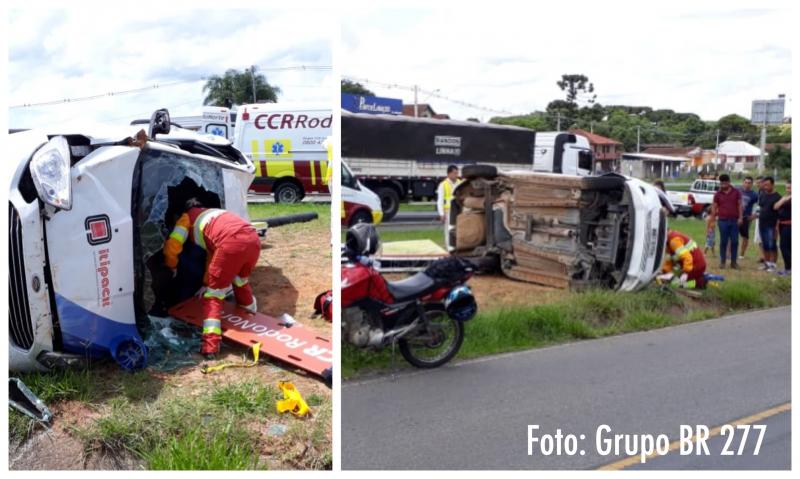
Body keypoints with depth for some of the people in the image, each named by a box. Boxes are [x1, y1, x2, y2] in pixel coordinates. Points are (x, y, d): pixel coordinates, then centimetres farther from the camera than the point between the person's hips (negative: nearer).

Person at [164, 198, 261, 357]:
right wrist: (207, 282, 50)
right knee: (241, 281, 35)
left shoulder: (187, 217, 26)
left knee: (213, 294, 3)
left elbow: (172, 246, 16)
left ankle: (210, 345, -9)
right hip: (253, 240, 6)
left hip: (232, 243, -6)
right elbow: (213, 253, 46)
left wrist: (172, 266, 36)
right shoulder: (211, 215, 44)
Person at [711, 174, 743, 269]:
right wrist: (713, 219, 1)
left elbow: (740, 205, 4)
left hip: (734, 221, 1)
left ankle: (733, 261, 10)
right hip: (723, 221, 0)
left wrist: (740, 217, -4)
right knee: (723, 241, 3)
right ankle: (722, 261, 9)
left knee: (735, 241, 3)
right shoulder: (718, 194, 4)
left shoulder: (736, 192, 5)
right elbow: (714, 207, 6)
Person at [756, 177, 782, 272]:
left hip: (771, 225, -6)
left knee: (772, 245, -4)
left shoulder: (777, 197, -8)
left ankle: (773, 264, 1)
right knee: (765, 245, 11)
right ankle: (766, 263, 19)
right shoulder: (762, 195, 11)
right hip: (762, 224, 6)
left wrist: (777, 225, -16)